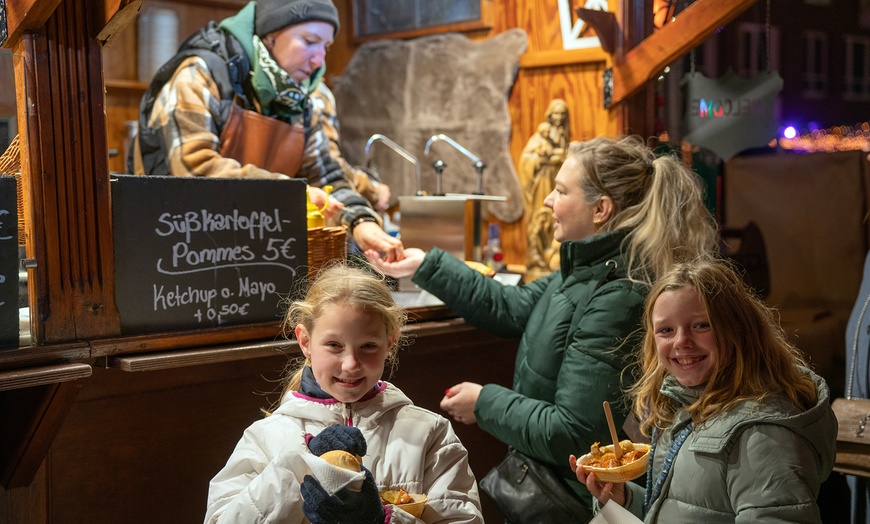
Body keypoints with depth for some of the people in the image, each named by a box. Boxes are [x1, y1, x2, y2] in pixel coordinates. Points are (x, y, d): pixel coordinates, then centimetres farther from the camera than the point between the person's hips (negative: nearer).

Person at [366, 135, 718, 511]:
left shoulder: (616, 300, -27)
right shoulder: (589, 269, 3)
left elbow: (570, 435, -26)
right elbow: (512, 309, 15)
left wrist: (485, 403, -12)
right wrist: (425, 266, 13)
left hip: (571, 500, -8)